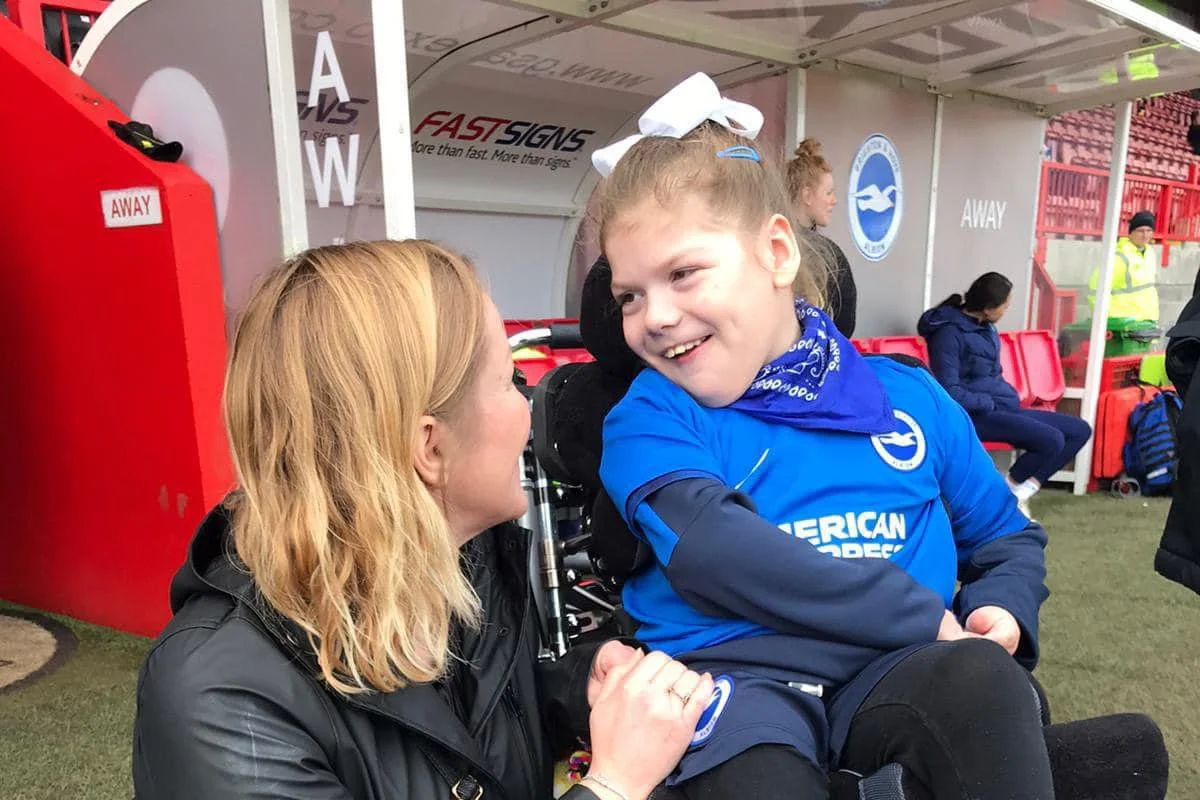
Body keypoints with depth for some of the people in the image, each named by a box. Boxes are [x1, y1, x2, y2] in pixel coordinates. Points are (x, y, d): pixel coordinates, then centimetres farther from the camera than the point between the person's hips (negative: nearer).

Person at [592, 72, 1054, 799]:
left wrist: (1000, 612, 0)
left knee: (981, 676, -29)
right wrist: (925, 616, -16)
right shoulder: (650, 419, 0)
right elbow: (712, 551, -19)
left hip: (896, 671, 3)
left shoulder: (909, 397, 12)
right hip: (737, 672, -2)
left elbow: (1008, 538, 23)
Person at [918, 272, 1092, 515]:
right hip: (977, 414, -10)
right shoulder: (949, 333, -15)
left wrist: (1011, 397, 9)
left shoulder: (985, 326, 13)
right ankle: (1008, 492, -2)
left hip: (1003, 408, 10)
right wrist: (990, 403, -13)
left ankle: (1022, 490, -2)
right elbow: (950, 392, -21)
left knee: (1080, 430, 4)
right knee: (1051, 440, -26)